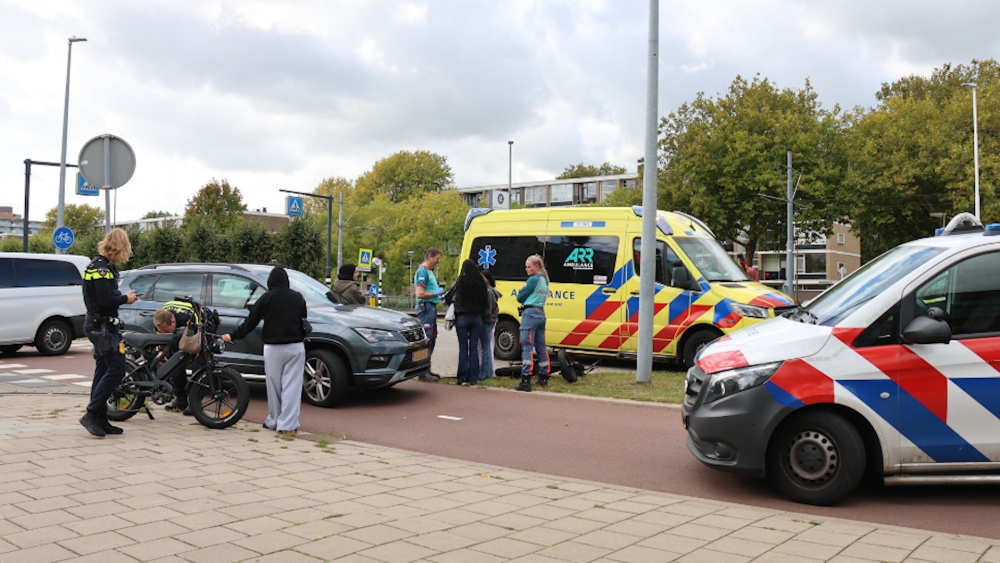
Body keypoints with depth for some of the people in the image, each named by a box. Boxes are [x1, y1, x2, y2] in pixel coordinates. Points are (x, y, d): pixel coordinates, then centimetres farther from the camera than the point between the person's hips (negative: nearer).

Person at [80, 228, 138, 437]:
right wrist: (125, 299, -9)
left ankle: (100, 419, 16)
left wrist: (122, 297, 4)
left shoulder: (101, 265, 16)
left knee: (103, 371, 11)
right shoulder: (101, 268, -16)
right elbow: (106, 300, -24)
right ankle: (92, 414, -11)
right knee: (116, 369, -12)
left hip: (100, 326, 11)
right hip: (102, 327, -11)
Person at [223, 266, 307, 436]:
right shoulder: (297, 297, 6)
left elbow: (250, 322, 0)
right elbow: (304, 322, 14)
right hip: (295, 347, 2)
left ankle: (273, 421, 19)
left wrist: (232, 336, 10)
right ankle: (288, 425, -6)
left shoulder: (267, 298, -3)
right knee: (291, 386, -1)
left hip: (273, 348, -2)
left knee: (274, 386, 10)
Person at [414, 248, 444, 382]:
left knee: (431, 339, 14)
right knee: (426, 339, -10)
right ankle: (423, 373, -8)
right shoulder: (422, 271, -13)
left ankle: (426, 370, 22)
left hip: (431, 307, 10)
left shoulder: (429, 271, 17)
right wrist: (436, 293, -12)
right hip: (426, 307, -10)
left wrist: (439, 295, 12)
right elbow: (420, 294, -20)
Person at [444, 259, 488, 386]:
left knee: (463, 348, 2)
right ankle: (473, 378, 8)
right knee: (474, 347, 7)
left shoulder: (460, 281, -7)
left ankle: (463, 378, 2)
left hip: (462, 317, -3)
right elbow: (485, 302, 5)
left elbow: (449, 297, -2)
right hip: (477, 318, 3)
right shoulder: (481, 283, 3)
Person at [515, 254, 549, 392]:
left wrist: (524, 301, 10)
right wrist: (527, 300, 6)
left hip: (530, 313, -9)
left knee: (527, 347, -11)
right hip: (541, 313, 9)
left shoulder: (533, 279, -11)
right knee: (541, 347, 14)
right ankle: (543, 377, 21)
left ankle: (525, 380, -15)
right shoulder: (544, 280, 15)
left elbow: (520, 297, -8)